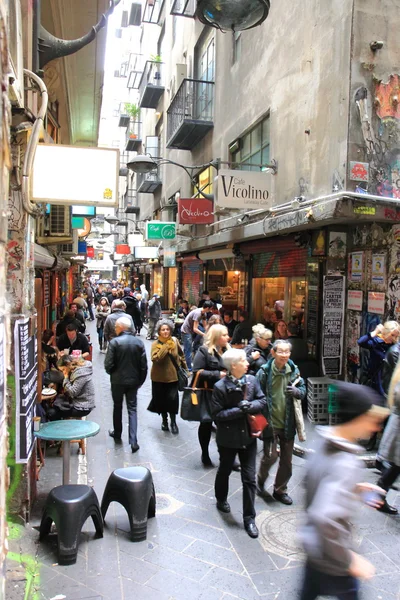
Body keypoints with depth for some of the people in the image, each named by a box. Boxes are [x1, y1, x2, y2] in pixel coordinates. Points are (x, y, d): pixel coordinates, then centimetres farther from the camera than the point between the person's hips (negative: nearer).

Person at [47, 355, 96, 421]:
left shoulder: (81, 373, -22)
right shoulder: (75, 370, 7)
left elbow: (72, 392, -20)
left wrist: (66, 378, -14)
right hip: (76, 400, 9)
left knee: (51, 413, -11)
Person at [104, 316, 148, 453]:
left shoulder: (114, 342, -14)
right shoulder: (139, 342, -4)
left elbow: (108, 364, -14)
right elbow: (143, 365, -2)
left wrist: (112, 373, 8)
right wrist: (140, 380, 10)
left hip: (118, 380, -2)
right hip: (133, 380, 2)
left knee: (117, 407, 18)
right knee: (132, 409, 7)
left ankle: (117, 434, 33)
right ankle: (133, 441, -1)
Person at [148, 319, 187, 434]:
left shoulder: (175, 341, -1)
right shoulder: (156, 344, -11)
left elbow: (181, 355, 14)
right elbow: (155, 358, -28)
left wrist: (185, 368, 17)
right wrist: (166, 346, -29)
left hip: (173, 376, 1)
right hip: (159, 377, -1)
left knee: (172, 399, -8)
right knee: (161, 399, 11)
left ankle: (173, 422, 12)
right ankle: (164, 420, 34)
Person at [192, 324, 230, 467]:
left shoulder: (227, 349, 7)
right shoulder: (204, 351, -11)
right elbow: (197, 371, -17)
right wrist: (218, 375, -20)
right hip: (208, 394, -5)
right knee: (207, 423, 11)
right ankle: (205, 454, 29)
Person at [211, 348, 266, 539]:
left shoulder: (252, 380, -8)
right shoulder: (220, 387, -20)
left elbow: (262, 400, 0)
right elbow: (216, 414, -18)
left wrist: (251, 406, -20)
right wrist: (239, 410, -26)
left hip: (248, 436, 3)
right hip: (228, 438, -2)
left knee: (249, 478, 6)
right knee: (224, 471, 22)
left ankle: (249, 518, 20)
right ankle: (221, 500, 50)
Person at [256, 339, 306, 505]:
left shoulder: (294, 370, -1)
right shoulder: (264, 371, -13)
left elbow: (303, 390, 9)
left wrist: (296, 391, -15)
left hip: (288, 422, 4)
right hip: (270, 422, -4)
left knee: (287, 460, 13)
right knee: (271, 456, -5)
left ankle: (280, 490, 33)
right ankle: (260, 479, 27)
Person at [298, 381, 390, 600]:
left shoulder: (325, 444, -6)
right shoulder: (346, 463, -33)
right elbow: (326, 518, -42)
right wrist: (349, 560, -27)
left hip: (313, 545, 7)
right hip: (330, 560, -7)